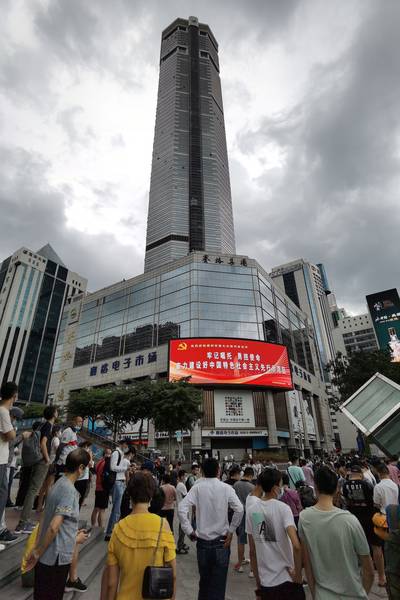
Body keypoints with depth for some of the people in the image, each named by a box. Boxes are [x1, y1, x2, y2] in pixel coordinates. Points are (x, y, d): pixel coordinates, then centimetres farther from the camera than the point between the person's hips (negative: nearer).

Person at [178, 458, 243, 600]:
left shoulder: (197, 488, -9)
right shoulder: (226, 488, -11)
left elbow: (181, 509, -16)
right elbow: (239, 510, -19)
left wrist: (189, 531, -6)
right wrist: (231, 530, -7)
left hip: (202, 542, 2)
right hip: (222, 542, -1)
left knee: (204, 581, 22)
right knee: (218, 584, 11)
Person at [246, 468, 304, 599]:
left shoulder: (251, 510, -3)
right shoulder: (283, 508, -16)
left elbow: (252, 551, 3)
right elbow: (296, 545, -26)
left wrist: (258, 582, 13)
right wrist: (298, 574, -11)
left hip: (265, 581, 4)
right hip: (287, 579, -4)